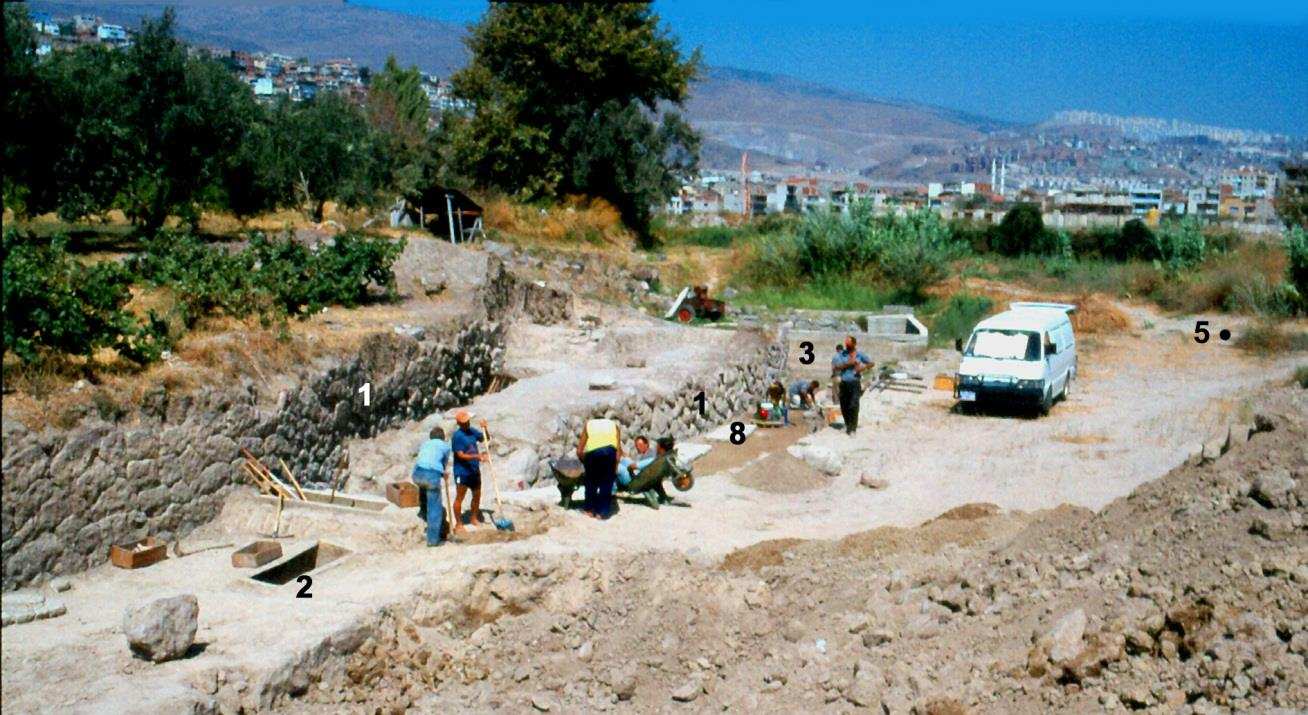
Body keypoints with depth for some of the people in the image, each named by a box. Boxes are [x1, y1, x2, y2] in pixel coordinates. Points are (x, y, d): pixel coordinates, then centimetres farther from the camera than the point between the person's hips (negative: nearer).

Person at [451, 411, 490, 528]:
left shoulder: (472, 431, 6)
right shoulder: (457, 436, -16)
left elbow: (485, 438, 19)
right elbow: (460, 455, -20)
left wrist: (485, 428, 0)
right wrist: (475, 456, -33)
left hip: (475, 470, 8)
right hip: (462, 472, -8)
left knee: (477, 495, 17)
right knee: (459, 498, 0)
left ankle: (474, 518, 32)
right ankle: (459, 523, 7)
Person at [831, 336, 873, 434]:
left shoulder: (859, 355, 4)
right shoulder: (841, 355, 2)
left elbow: (871, 363, 14)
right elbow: (834, 367, -7)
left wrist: (863, 367, -5)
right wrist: (847, 364, -14)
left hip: (855, 383, -2)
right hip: (844, 383, 2)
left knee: (854, 406, -13)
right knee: (844, 407, 7)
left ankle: (853, 428, -8)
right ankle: (848, 425, 27)